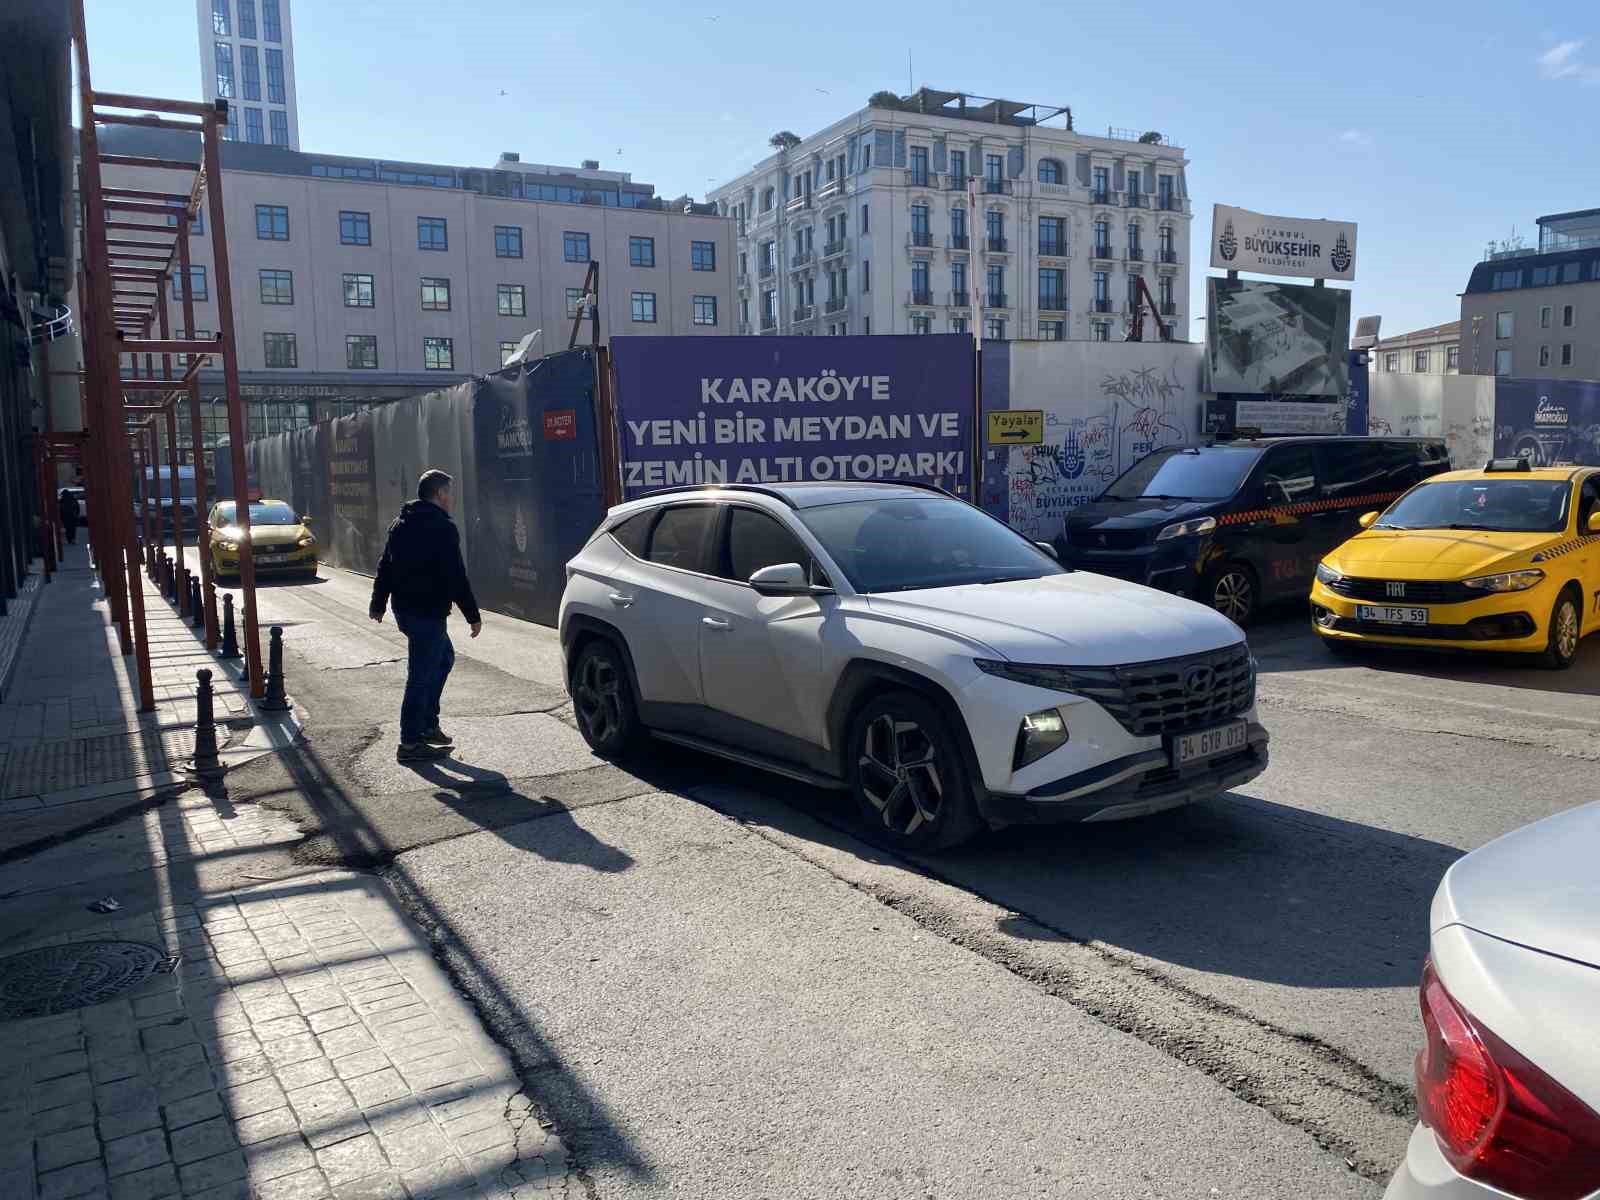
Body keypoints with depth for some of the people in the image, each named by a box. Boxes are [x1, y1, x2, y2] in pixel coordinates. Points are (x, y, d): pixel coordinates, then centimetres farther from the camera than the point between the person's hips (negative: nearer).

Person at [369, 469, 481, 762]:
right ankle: (410, 743, 0)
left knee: (444, 658, 24)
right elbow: (455, 577, -17)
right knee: (421, 675, -5)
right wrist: (473, 615, -12)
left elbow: (385, 567, 21)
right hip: (428, 611, -10)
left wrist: (378, 603, 31)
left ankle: (428, 725, 25)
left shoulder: (400, 524, 14)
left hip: (404, 607, 10)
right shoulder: (442, 528, -13)